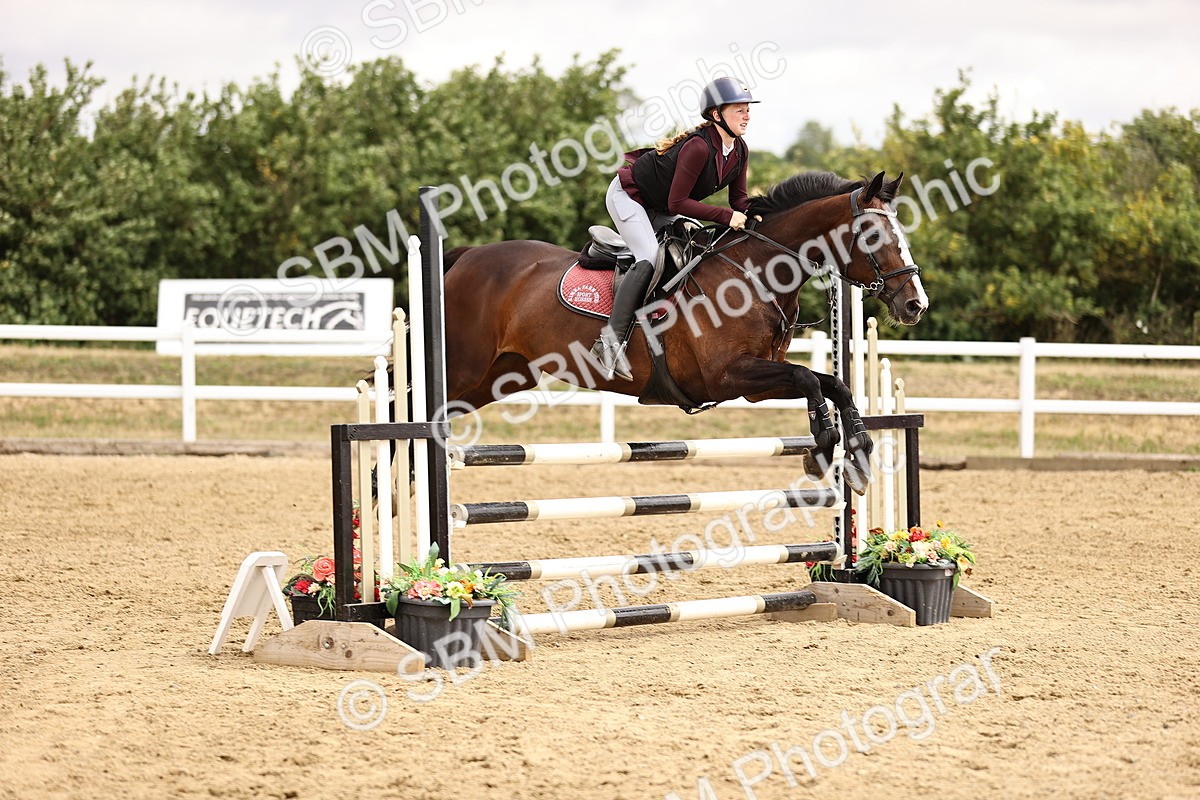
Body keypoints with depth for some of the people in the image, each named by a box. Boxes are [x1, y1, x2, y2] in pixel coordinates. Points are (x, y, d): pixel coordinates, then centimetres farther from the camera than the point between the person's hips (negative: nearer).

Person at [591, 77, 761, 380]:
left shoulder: (739, 151, -7)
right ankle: (611, 341, -30)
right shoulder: (698, 147, -33)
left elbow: (738, 199, 2)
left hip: (658, 209, 9)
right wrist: (727, 216, -35)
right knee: (649, 258, -26)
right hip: (628, 194, -9)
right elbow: (677, 203, -31)